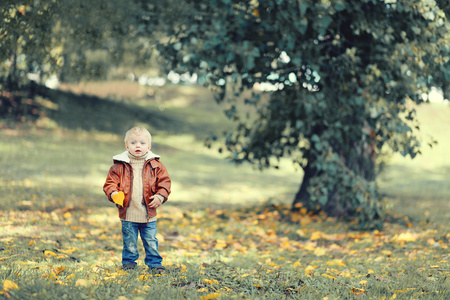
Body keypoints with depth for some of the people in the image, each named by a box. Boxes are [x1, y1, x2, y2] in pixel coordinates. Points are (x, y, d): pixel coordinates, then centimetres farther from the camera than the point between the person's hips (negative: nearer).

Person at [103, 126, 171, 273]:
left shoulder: (155, 165, 0)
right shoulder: (120, 166, -3)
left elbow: (164, 182, 3)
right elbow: (110, 182, 1)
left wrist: (160, 196, -11)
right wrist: (114, 194, -17)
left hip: (148, 214, 0)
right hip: (128, 213, 0)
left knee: (151, 241, 9)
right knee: (129, 242, 10)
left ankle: (154, 263, 22)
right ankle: (129, 261, 27)